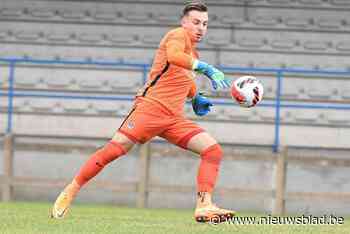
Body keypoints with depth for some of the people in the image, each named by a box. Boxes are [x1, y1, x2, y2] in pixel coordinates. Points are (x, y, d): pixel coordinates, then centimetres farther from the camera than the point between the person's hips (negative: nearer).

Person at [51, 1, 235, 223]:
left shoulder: (192, 54, 22)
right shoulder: (178, 35, -2)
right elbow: (173, 56, -27)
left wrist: (197, 99, 23)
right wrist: (205, 68, -33)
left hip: (174, 119, 8)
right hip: (150, 108, -8)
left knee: (213, 151, -8)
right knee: (113, 150, -13)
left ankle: (204, 207, -12)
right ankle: (70, 191, 3)